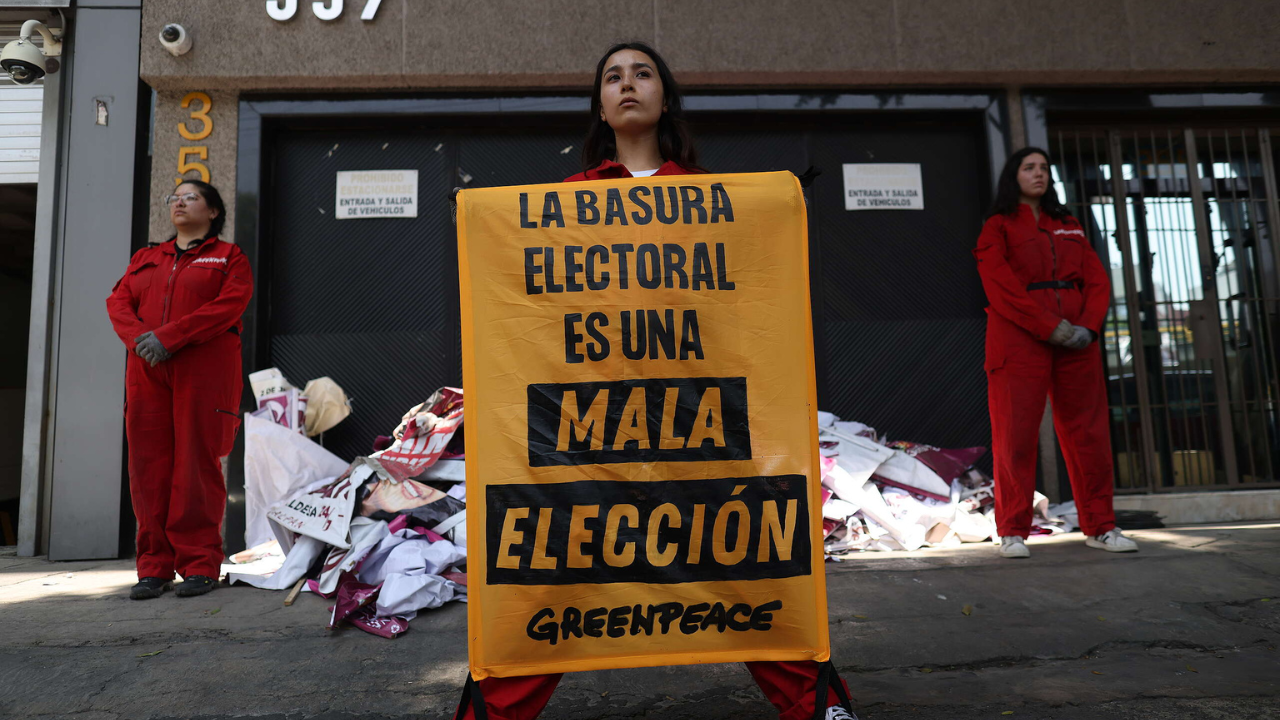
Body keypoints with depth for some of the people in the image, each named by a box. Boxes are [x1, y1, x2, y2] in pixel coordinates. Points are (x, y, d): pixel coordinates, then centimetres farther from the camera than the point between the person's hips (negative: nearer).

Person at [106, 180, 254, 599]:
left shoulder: (229, 257, 9)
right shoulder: (145, 259, 25)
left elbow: (229, 305, -8)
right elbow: (118, 301, 12)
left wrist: (168, 338, -16)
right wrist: (138, 337, -11)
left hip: (204, 371, -5)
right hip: (147, 372, 5)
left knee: (197, 463, -6)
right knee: (148, 464, 1)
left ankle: (200, 565, 1)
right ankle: (155, 567, 8)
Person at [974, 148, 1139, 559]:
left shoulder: (1069, 227, 21)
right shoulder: (998, 227, 6)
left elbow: (1097, 279, 11)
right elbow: (1002, 288, -8)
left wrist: (1089, 325, -7)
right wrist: (1053, 328, -15)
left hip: (1077, 340, 5)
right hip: (1019, 339, -5)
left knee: (1088, 431, 5)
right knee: (1015, 433, -6)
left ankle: (1100, 526, 15)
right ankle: (1012, 532, 0)